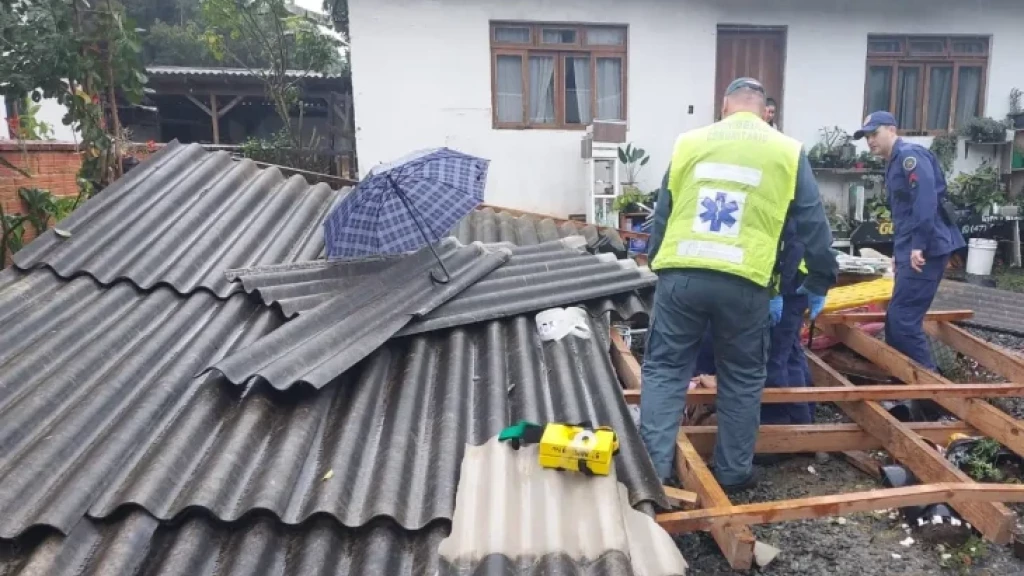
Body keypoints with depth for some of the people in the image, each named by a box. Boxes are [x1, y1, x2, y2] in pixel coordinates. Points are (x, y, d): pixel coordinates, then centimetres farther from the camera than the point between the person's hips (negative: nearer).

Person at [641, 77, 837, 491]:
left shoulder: (690, 142, 14)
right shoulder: (787, 151, 10)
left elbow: (662, 213, 19)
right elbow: (813, 223, 12)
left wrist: (656, 265, 29)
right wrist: (819, 283, 22)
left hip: (680, 274, 1)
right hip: (742, 281, 0)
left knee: (664, 369, 12)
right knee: (742, 379, 16)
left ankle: (652, 469, 10)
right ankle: (733, 471, 26)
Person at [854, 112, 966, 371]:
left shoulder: (910, 155, -10)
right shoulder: (895, 164, 22)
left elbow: (925, 200, -23)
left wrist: (919, 245, -26)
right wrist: (898, 252, 23)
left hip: (925, 250, -10)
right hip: (910, 251, 10)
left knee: (903, 318, -10)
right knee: (897, 319, 12)